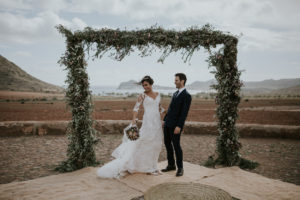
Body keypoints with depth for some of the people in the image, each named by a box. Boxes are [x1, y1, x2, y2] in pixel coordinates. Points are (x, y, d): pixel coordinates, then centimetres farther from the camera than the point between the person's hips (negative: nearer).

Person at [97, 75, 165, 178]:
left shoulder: (158, 94, 12)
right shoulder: (142, 95, -3)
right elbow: (136, 108, -12)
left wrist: (161, 121, 13)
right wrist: (134, 120, -26)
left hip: (157, 123, 6)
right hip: (148, 122, -5)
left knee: (156, 145, 8)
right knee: (142, 143, -8)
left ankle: (151, 167, 23)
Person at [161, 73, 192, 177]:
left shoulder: (187, 96, -12)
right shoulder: (175, 93, 15)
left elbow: (184, 113, -17)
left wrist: (179, 126, -22)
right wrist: (164, 120, 17)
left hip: (176, 125, -8)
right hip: (168, 124, 8)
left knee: (176, 146, -1)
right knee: (167, 144, 13)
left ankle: (180, 168, 16)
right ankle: (171, 165, 26)